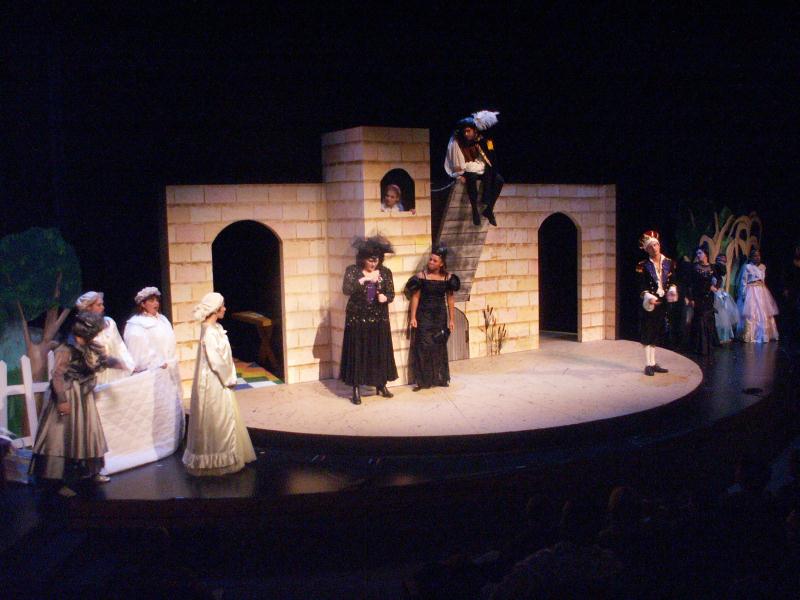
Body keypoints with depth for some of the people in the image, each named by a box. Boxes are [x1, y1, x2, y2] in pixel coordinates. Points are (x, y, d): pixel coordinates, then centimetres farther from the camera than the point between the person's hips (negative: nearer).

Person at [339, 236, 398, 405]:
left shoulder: (385, 272, 2)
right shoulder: (353, 270, -5)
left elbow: (391, 294, 2)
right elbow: (346, 290, -20)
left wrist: (385, 297, -21)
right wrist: (364, 279, -29)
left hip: (379, 320, 3)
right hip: (357, 320, -2)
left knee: (380, 352, 8)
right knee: (357, 353, 0)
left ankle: (381, 385, 23)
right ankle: (356, 389, 7)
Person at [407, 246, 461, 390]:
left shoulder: (448, 277, -1)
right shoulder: (421, 276, -8)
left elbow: (450, 299, 3)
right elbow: (415, 297, -7)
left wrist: (451, 319, 2)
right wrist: (413, 317, -11)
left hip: (440, 316, 2)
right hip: (424, 316, -2)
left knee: (440, 347, 10)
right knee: (423, 347, -4)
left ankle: (440, 378, 22)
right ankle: (422, 380, 3)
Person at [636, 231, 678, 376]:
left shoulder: (669, 263, 6)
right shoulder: (643, 265, -6)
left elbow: (671, 281, 10)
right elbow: (641, 287, -9)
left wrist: (672, 291, -9)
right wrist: (649, 298, -25)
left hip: (662, 302, 5)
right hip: (649, 303, -4)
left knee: (657, 333, 10)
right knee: (648, 332, -2)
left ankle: (653, 363, 19)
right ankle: (648, 364, 3)